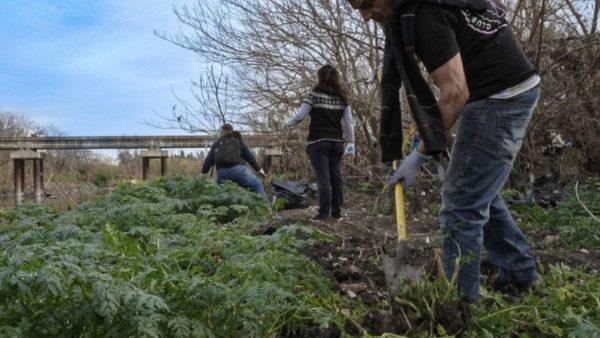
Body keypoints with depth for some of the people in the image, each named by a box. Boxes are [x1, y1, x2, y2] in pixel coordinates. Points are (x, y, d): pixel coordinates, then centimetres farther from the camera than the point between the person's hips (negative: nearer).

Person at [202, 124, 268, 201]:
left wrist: (203, 174, 21)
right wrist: (258, 169, 17)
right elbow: (248, 156, 13)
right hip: (238, 169, -2)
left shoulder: (216, 143, 21)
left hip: (221, 173, 2)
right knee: (257, 185, 3)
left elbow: (208, 160, 16)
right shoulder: (237, 140, 17)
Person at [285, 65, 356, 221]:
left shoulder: (315, 94, -5)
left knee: (323, 177, -6)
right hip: (336, 142, 4)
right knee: (336, 176, 7)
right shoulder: (342, 97, 9)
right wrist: (350, 142, 11)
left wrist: (288, 124, 13)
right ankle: (337, 211, 13)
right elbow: (349, 122, 6)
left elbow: (300, 115, -5)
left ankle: (324, 212, -7)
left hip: (318, 142, -4)